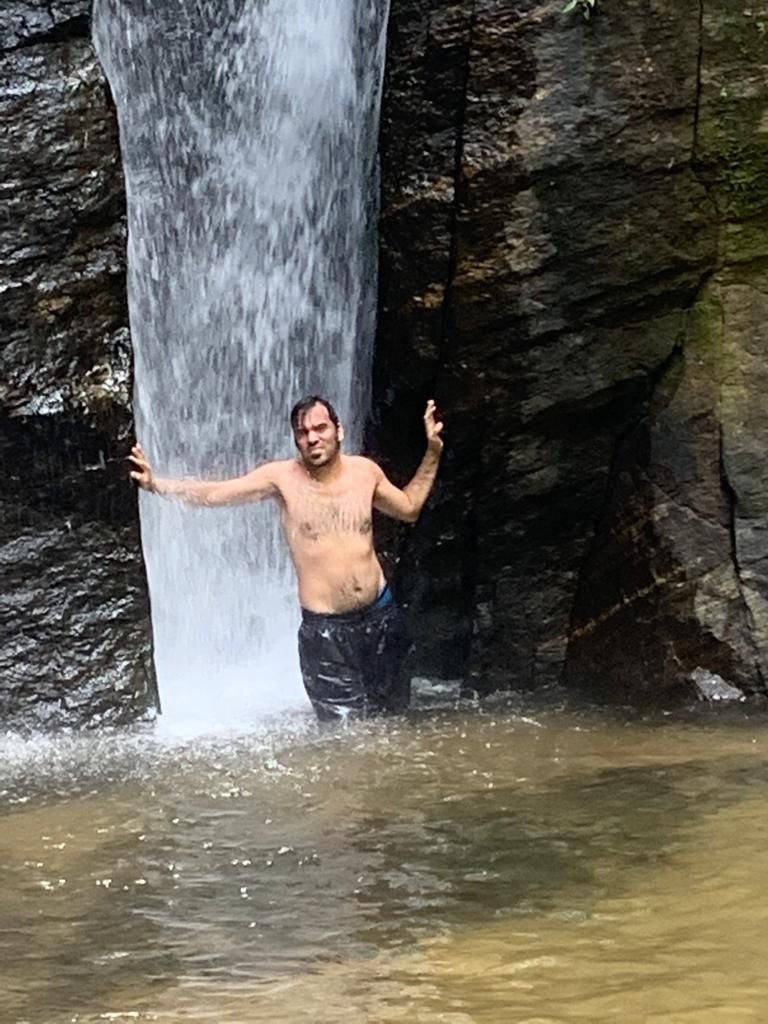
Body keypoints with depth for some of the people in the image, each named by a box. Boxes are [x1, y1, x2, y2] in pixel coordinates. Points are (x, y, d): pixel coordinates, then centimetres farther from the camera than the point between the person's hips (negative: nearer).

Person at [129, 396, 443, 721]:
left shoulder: (365, 471, 1)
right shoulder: (282, 477, -8)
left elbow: (408, 508, 18)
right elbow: (213, 493, -9)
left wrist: (433, 453, 13)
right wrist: (156, 484, -21)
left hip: (381, 614, 3)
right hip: (325, 626, -3)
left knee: (393, 713, 15)